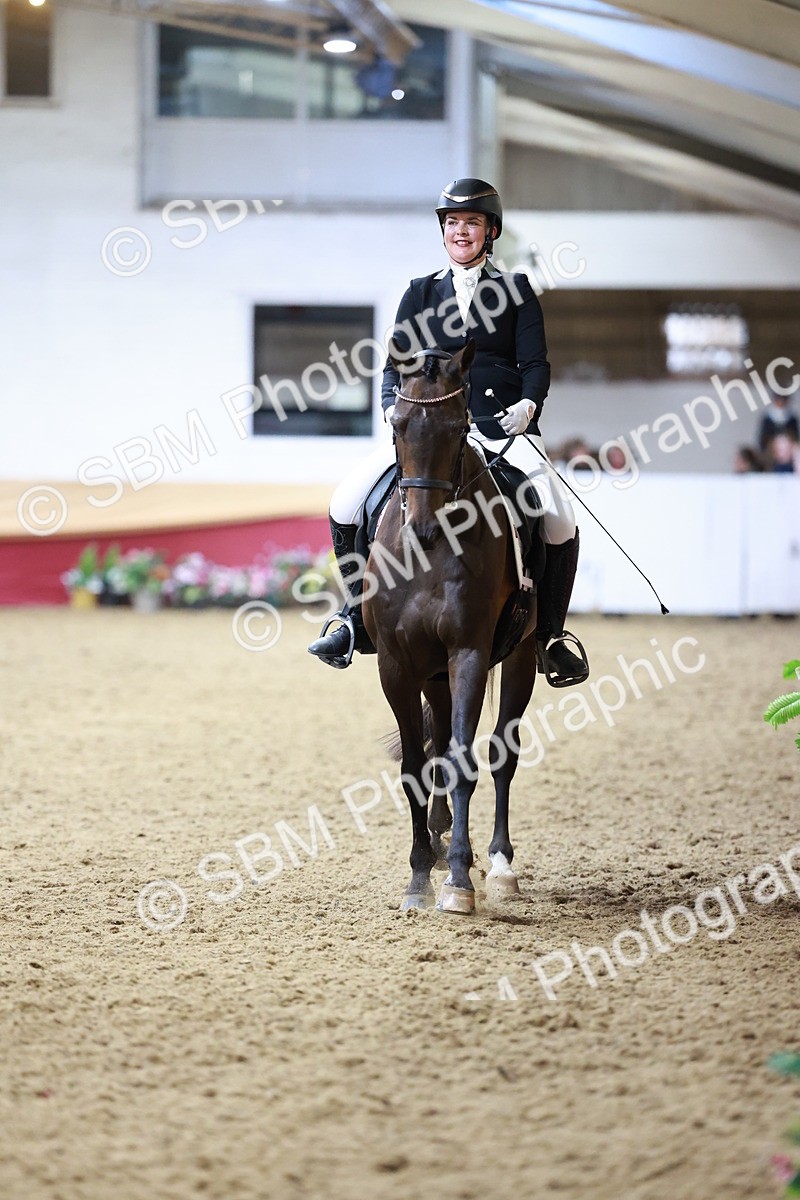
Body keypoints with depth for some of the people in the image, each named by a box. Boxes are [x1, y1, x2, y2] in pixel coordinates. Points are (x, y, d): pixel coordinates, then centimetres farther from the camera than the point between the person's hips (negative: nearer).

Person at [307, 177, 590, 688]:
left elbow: (536, 364, 3)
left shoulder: (517, 291, 9)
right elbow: (397, 363, 11)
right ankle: (359, 617, 2)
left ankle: (550, 634, -3)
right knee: (346, 507, -15)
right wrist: (395, 405, -9)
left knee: (560, 521, -23)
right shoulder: (421, 293, 15)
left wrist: (528, 404, -17)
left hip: (503, 429, -2)